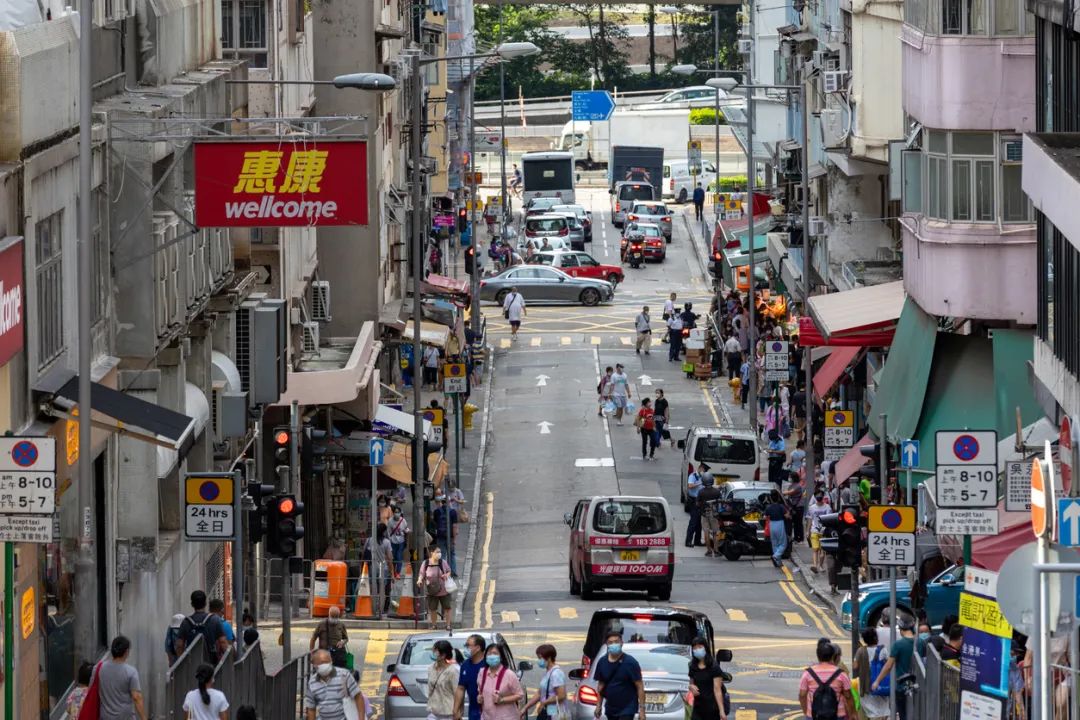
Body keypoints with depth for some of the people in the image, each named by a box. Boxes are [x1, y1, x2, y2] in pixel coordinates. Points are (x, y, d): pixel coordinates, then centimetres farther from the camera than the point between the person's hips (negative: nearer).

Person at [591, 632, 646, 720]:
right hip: (611, 709, 6)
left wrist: (642, 708, -15)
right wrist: (599, 706, 12)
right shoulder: (602, 662, 1)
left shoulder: (630, 662, -14)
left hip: (627, 709, -6)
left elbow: (639, 686, -12)